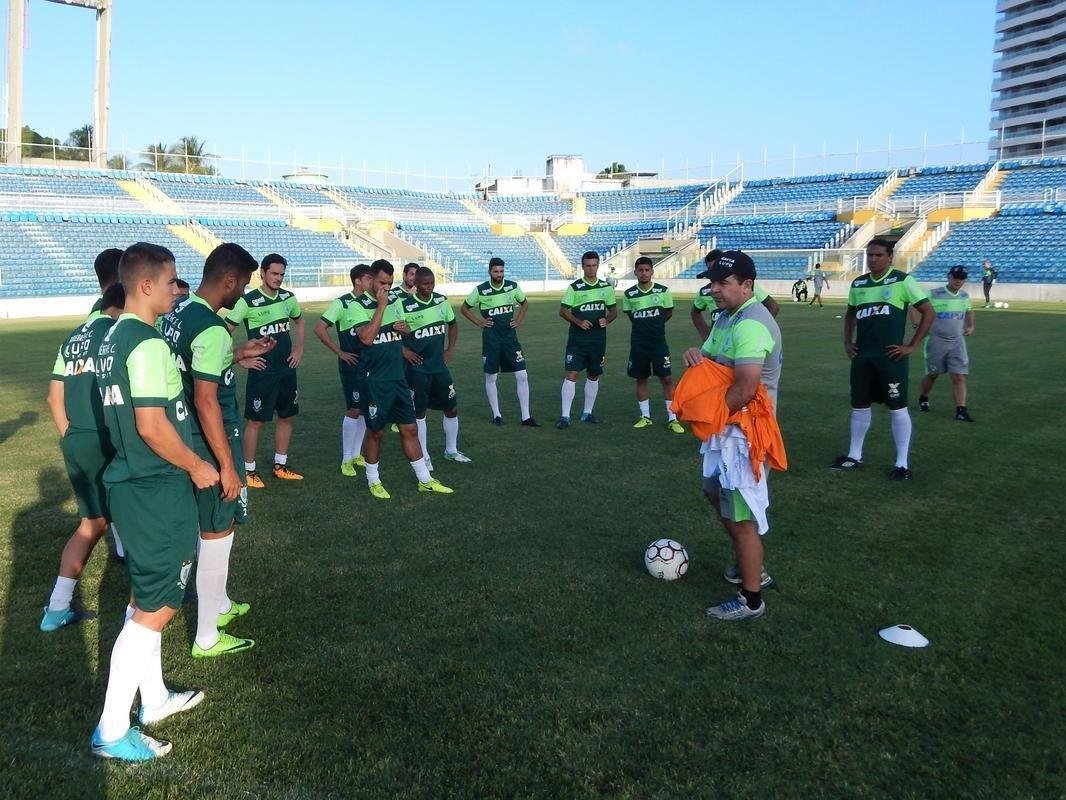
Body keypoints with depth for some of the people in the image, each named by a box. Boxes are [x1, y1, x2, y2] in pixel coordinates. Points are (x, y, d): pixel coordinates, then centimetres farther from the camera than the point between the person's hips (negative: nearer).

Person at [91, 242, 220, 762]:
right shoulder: (148, 344, -20)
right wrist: (197, 467, -11)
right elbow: (152, 425, -25)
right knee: (155, 609, -1)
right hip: (155, 490, -10)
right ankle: (112, 732, 7)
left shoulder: (115, 338, 11)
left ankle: (155, 700, 33)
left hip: (131, 481, 10)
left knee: (147, 598, 19)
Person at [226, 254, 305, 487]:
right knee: (256, 421, 0)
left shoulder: (288, 298, 3)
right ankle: (249, 470, 12)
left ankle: (280, 466, 25)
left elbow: (299, 321, 23)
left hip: (287, 370, 6)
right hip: (262, 371, -6)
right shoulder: (248, 301, -13)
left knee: (287, 417, 12)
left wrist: (299, 349, 12)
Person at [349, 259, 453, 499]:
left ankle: (425, 480, 17)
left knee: (409, 429, 10)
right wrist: (381, 305, -22)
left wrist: (405, 328, -3)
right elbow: (367, 338, -25)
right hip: (375, 379, -6)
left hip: (398, 376, 6)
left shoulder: (396, 299, 8)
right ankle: (373, 481, 23)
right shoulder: (358, 305, -11)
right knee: (375, 432, 6)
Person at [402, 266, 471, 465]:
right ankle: (423, 456, 17)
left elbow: (452, 324, 16)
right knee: (419, 412, 5)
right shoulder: (406, 307, -15)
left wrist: (451, 348, 7)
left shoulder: (442, 301, 0)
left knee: (452, 408, 9)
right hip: (417, 368, -5)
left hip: (439, 365, 5)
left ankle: (451, 450, 27)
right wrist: (404, 350, -14)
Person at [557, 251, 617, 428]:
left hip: (598, 339, 4)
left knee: (593, 376, 11)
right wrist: (579, 322, -17)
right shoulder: (574, 287, -4)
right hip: (577, 339, -4)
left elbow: (613, 310, 13)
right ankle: (565, 416, -7)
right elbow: (563, 311, -3)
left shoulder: (607, 287, 6)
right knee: (571, 375, -10)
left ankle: (587, 413, 24)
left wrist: (607, 320, -8)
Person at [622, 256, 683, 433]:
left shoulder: (663, 291, -6)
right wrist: (642, 327, 11)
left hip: (659, 342, -2)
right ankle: (645, 416, 20)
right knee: (641, 379, 9)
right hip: (638, 343, 2)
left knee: (667, 379, -4)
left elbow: (669, 313, 9)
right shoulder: (628, 294, -2)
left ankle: (672, 418, 3)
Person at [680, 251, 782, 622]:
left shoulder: (751, 324, -23)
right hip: (725, 425, 11)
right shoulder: (726, 317, 10)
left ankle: (751, 600, 12)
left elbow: (745, 390, -29)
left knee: (743, 514, -2)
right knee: (716, 491, 25)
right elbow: (711, 360, 18)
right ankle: (750, 567, 41)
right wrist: (696, 353, -6)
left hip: (743, 429, -11)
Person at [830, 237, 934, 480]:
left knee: (897, 408, 0)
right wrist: (847, 342, 15)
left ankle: (902, 463, 8)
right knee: (859, 406, 13)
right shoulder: (858, 284, 10)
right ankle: (854, 456, 26)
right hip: (862, 356, 6)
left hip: (890, 357, -5)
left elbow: (928, 312, -5)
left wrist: (911, 346, -8)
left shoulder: (903, 281, -7)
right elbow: (850, 314, 27)